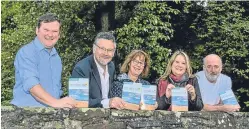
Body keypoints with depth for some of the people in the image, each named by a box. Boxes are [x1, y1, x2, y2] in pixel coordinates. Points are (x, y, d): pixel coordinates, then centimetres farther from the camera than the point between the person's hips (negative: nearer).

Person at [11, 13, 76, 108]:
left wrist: (61, 103, 9)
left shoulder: (57, 57, 17)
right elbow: (31, 84, -19)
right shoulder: (26, 52, -5)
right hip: (26, 110, -7)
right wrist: (55, 102, -29)